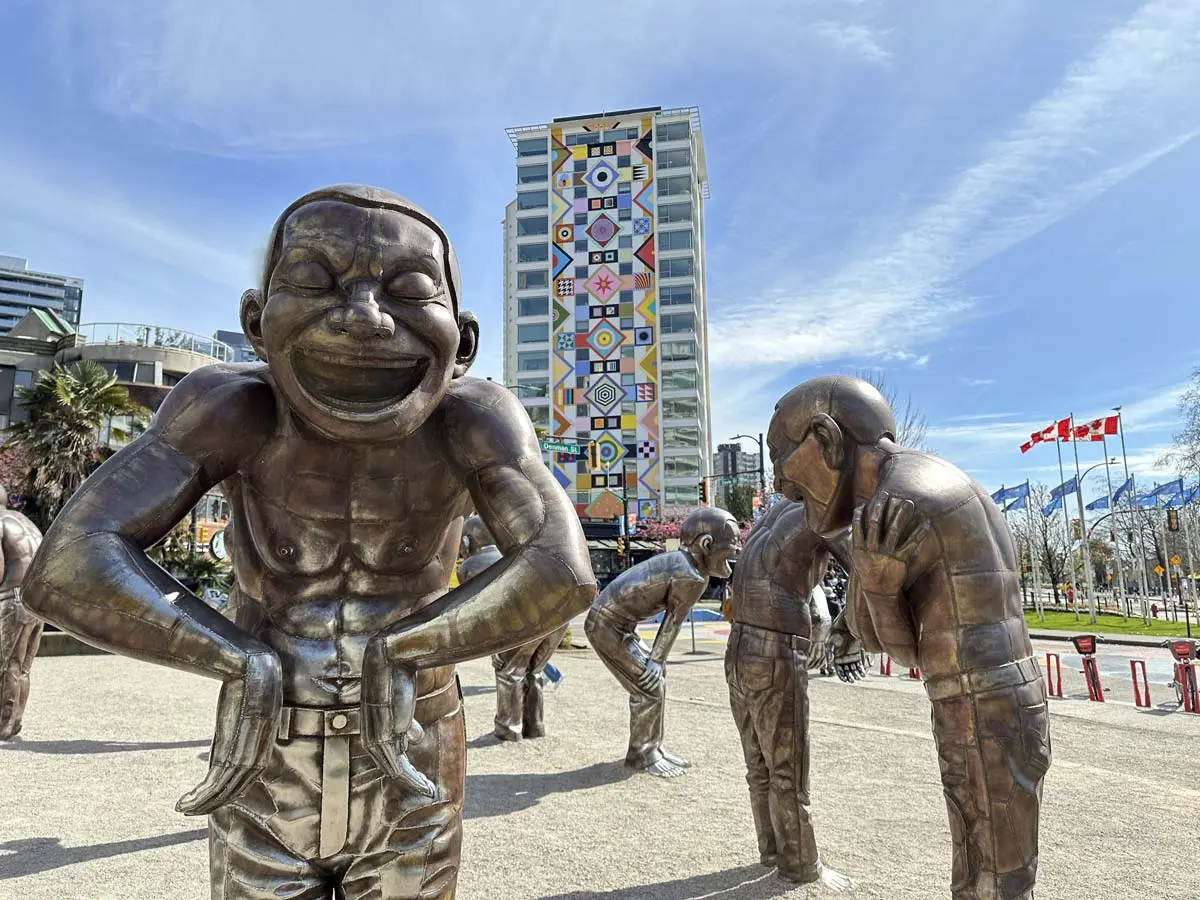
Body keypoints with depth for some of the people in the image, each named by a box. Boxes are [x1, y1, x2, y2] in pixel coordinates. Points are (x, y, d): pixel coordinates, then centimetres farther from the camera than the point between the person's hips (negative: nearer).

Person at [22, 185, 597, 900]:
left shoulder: (471, 417, -21)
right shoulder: (234, 405, -18)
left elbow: (562, 576, -32)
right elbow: (70, 569, -25)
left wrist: (393, 653, -27)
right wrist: (245, 665, -25)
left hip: (410, 782, 0)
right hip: (267, 778, 1)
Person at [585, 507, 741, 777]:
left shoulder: (676, 560, 7)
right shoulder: (692, 578, -20)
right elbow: (673, 623, -11)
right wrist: (656, 661, 0)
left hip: (617, 622, 10)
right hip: (607, 625, -10)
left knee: (657, 676, 15)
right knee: (649, 686, -4)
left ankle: (653, 747, 26)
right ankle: (642, 754, 11)